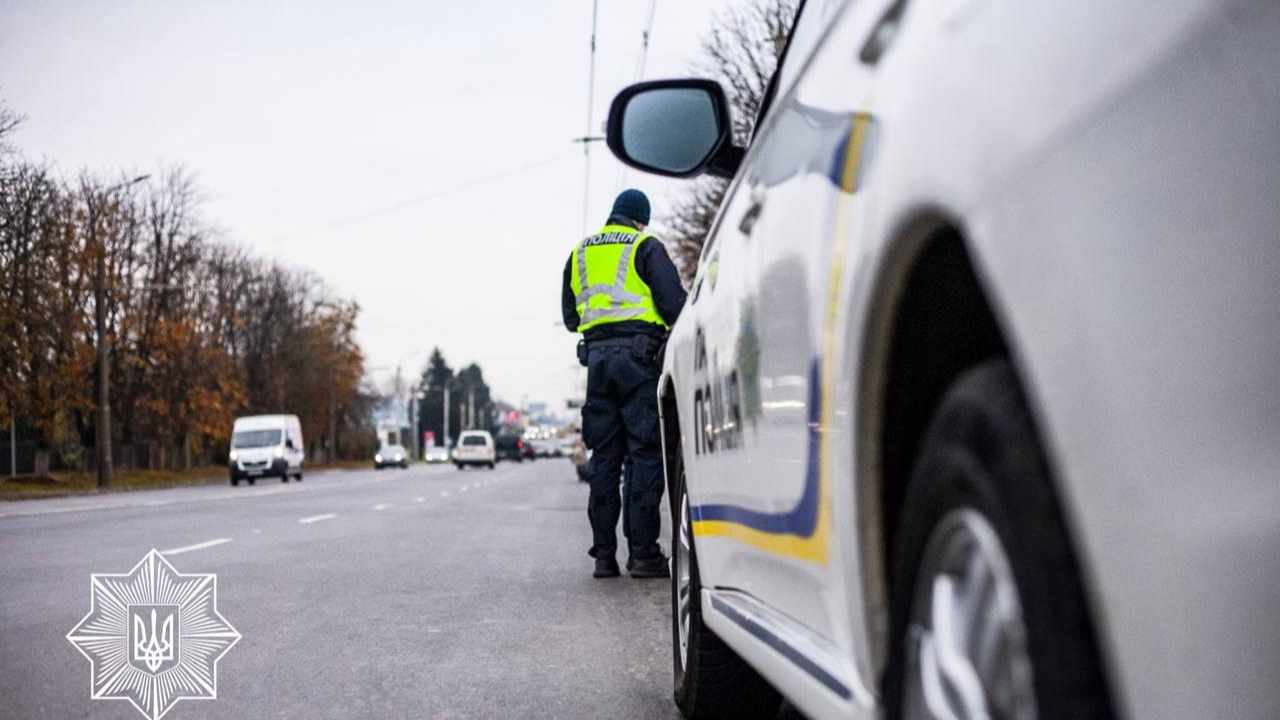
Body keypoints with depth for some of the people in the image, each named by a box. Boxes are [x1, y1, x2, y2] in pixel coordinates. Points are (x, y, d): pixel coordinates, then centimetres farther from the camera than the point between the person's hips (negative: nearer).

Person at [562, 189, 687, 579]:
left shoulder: (579, 253, 18)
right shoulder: (646, 247, 1)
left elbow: (570, 316, 20)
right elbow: (674, 303, -7)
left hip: (597, 357, 5)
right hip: (638, 356, -5)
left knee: (604, 456, 8)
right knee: (645, 454, -4)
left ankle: (604, 553, 7)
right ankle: (643, 552, -7)